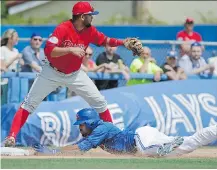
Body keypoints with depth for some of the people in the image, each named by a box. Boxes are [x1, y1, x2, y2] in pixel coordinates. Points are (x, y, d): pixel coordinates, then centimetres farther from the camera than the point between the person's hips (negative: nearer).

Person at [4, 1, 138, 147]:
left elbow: (104, 40, 6)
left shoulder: (90, 31, -9)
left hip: (75, 74, 4)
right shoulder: (63, 29, -27)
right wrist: (70, 49, -44)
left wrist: (122, 43, -10)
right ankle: (11, 137, -3)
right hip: (52, 73, -4)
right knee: (30, 103, -5)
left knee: (100, 102, 0)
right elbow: (48, 50, -35)